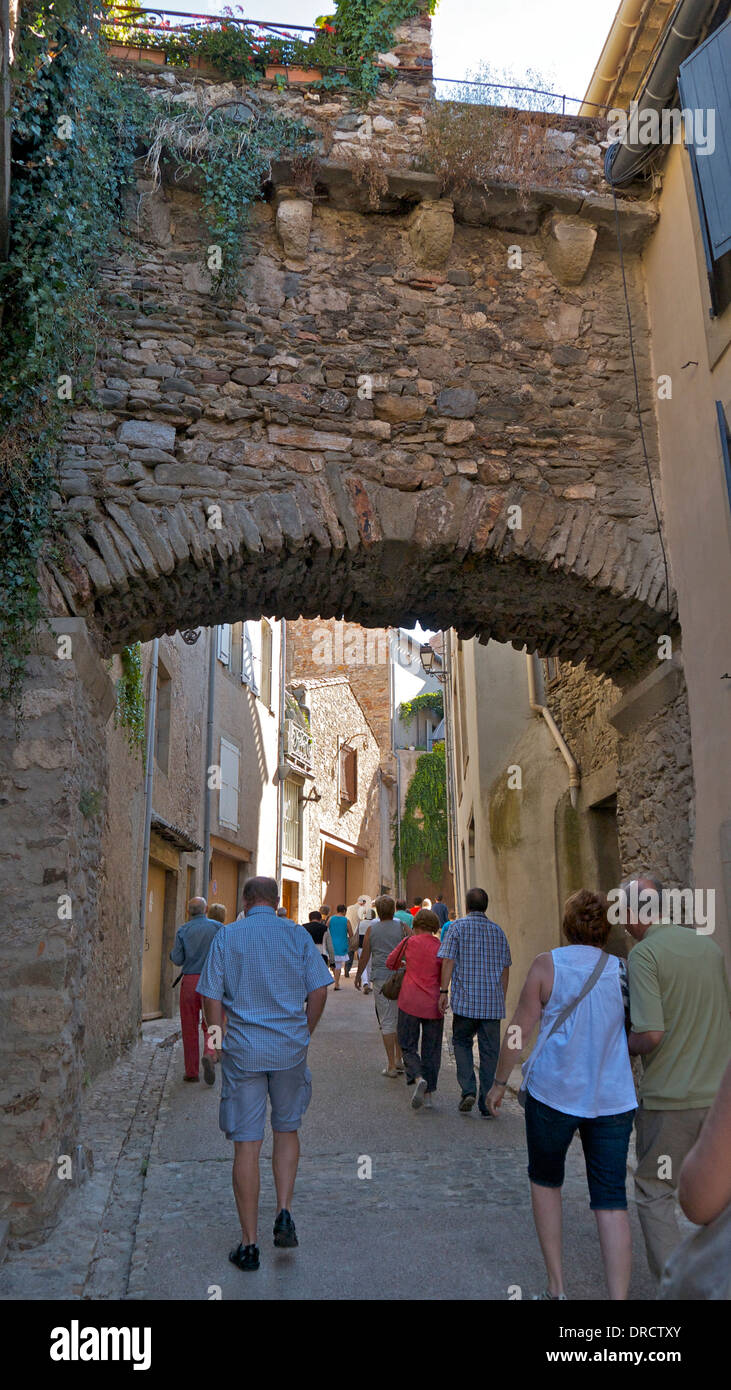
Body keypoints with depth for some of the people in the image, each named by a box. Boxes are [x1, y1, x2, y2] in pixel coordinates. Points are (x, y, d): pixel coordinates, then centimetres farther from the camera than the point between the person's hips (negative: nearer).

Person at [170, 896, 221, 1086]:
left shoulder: (183, 930, 0)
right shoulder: (217, 927, 0)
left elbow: (177, 960, -1)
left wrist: (173, 951, 19)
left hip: (190, 981, 0)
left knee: (189, 1028, 8)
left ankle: (192, 1072, 13)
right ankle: (209, 1054, -18)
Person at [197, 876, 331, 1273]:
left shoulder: (226, 936, -1)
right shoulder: (297, 934, 1)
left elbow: (211, 999, -3)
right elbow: (318, 991, -1)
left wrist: (221, 1041, 12)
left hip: (243, 1051, -1)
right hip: (291, 1048, 1)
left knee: (246, 1143, 5)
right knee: (287, 1129, 20)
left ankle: (249, 1244, 12)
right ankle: (284, 1213, 8)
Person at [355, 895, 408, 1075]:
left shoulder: (371, 928, 1)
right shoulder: (401, 927, -1)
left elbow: (364, 956, 6)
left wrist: (358, 976, 19)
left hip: (381, 978, -1)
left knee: (387, 1022, 2)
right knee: (400, 1019, 15)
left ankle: (391, 1065, 2)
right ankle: (399, 1059, 21)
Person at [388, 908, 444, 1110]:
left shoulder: (410, 942, -1)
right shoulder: (440, 948, -1)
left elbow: (390, 963, 13)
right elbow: (444, 978, 2)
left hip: (410, 1001, -1)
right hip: (433, 1003, 1)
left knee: (408, 1046, 8)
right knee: (431, 1049, 12)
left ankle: (418, 1078, -18)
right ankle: (429, 1094, 11)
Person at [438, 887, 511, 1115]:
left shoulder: (458, 926, -2)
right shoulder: (498, 931, 9)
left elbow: (448, 960, -9)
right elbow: (505, 967, 13)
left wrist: (444, 990, -6)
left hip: (465, 999, -2)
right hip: (493, 1002, 3)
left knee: (462, 1043, 15)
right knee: (489, 1051, 8)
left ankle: (468, 1090, -1)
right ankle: (487, 1103, 9)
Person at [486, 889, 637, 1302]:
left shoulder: (547, 964, -7)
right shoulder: (624, 970, -1)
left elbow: (520, 1030, -6)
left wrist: (500, 1081, 6)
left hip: (553, 1092, -1)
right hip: (613, 1097, 2)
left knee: (546, 1179, 19)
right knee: (611, 1199, 7)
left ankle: (557, 1288, 22)